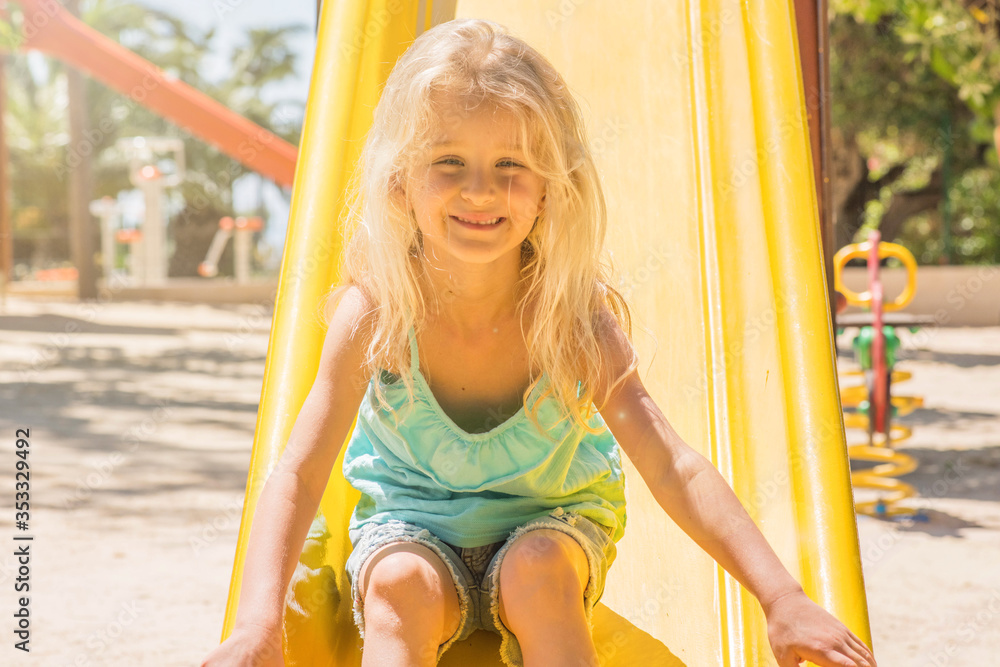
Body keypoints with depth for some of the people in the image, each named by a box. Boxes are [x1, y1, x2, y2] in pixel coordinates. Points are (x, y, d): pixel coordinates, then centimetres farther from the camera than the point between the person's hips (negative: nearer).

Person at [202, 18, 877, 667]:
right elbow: (299, 473, -20)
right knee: (400, 587, -31)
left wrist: (783, 600, -36)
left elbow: (675, 469, -26)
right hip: (412, 524, 0)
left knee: (537, 571, -32)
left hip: (550, 522, 0)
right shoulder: (374, 310, -22)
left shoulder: (572, 316, -23)